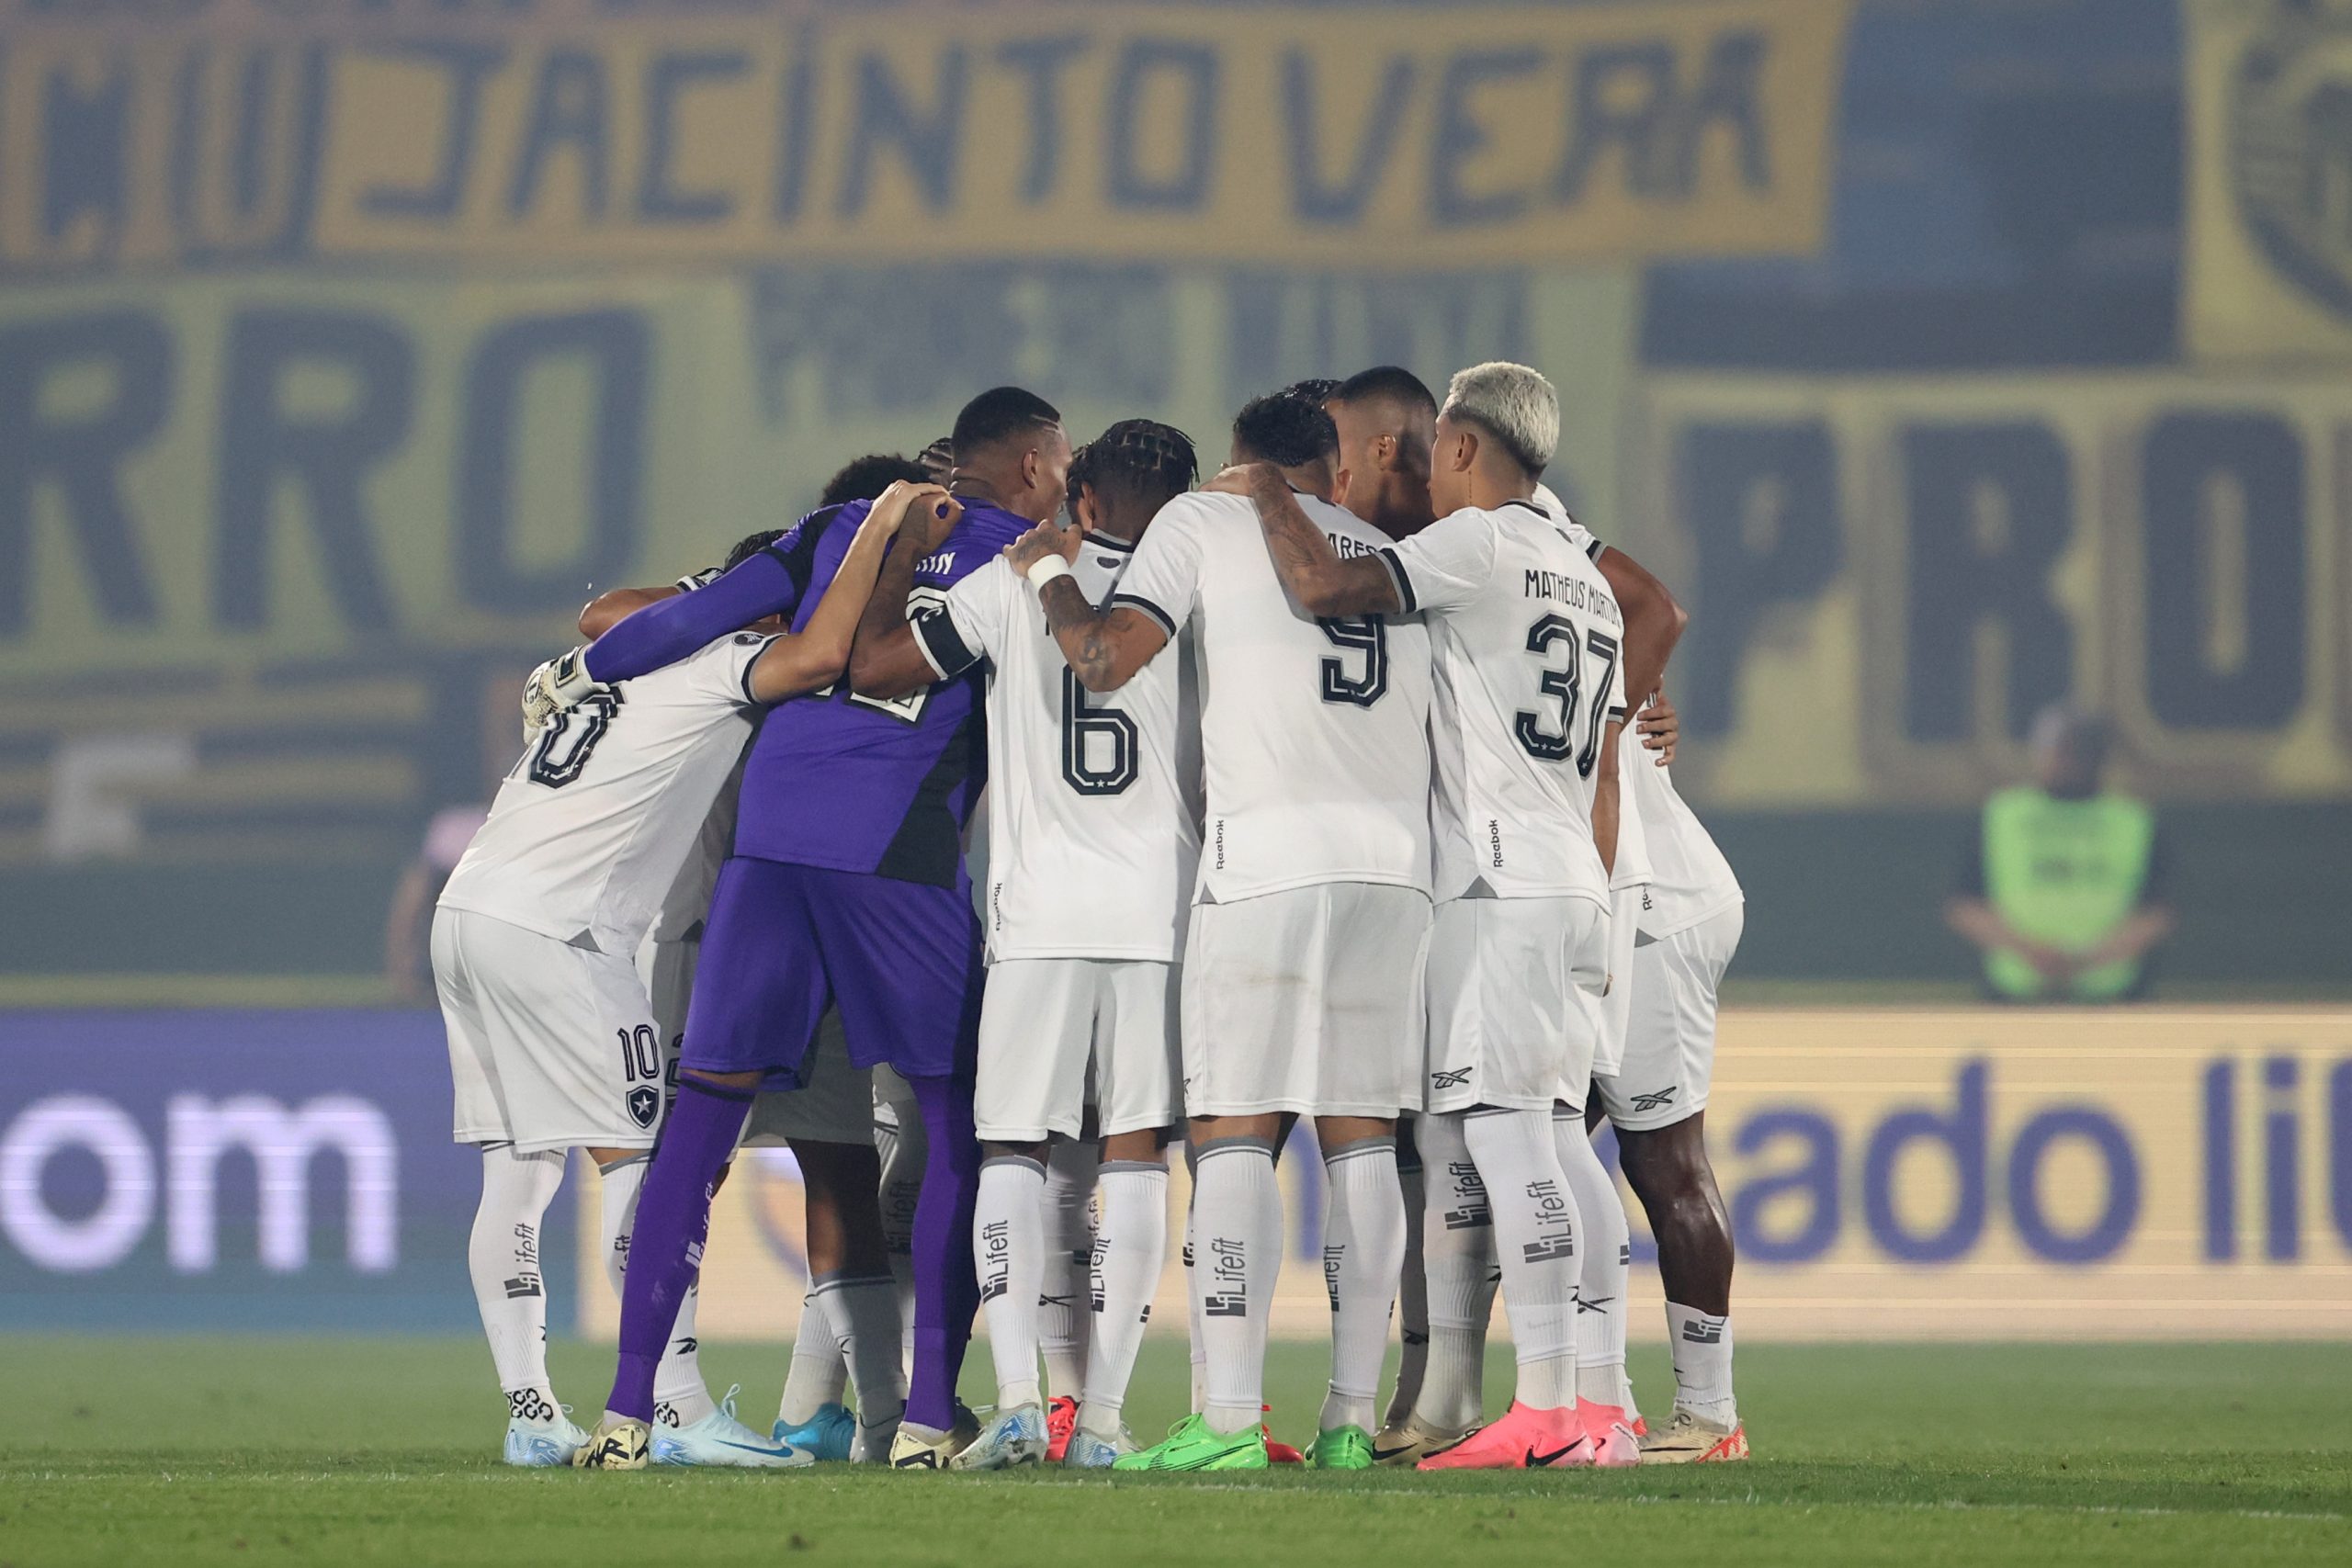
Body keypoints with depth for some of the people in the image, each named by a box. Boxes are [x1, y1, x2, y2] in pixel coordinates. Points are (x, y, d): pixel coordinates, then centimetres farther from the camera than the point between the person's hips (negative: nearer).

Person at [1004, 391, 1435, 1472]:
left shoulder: (1204, 522, 8)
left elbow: (1106, 661, -2)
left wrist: (1048, 571, 15)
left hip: (1268, 854, -4)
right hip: (1396, 854, 5)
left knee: (1233, 1133, -4)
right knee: (1359, 1138, 7)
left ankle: (1229, 1420, -11)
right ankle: (1349, 1419, 5)